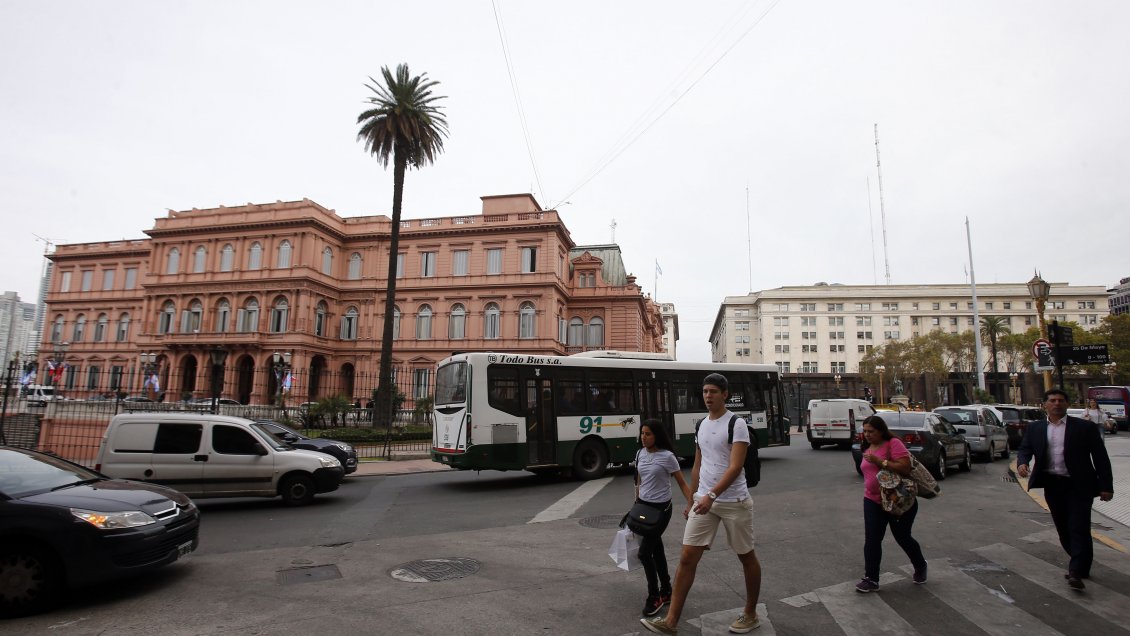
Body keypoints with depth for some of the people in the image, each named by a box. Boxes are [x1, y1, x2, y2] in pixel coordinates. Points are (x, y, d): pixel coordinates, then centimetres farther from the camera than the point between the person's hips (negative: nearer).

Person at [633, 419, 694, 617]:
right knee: (656, 550, 14)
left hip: (661, 508, -6)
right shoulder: (640, 454, 4)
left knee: (644, 552, -8)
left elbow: (682, 484, -11)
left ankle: (654, 597, 7)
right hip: (644, 506, 6)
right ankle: (666, 591, 28)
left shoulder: (667, 457, -16)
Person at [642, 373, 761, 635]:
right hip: (704, 500, 6)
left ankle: (750, 615, 32)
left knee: (746, 557, 13)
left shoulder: (736, 424, -12)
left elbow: (735, 467, -21)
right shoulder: (702, 425, 10)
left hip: (734, 502, -6)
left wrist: (712, 495, -31)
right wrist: (692, 501, 19)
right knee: (687, 558, 0)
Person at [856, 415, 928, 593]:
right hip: (873, 501, 6)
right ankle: (871, 579, 4)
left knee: (902, 538, 11)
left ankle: (920, 566, 41)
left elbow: (905, 467, -26)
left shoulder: (893, 444, -15)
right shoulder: (868, 449, 8)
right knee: (871, 540, -2)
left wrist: (880, 461, -29)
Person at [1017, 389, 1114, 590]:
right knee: (1064, 529, 11)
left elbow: (1100, 457, -1)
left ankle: (1076, 572, -7)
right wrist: (1022, 463, -18)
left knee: (1079, 528, -7)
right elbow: (1025, 449, 4)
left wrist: (1106, 486, -6)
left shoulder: (1085, 427, 0)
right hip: (1052, 485, 3)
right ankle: (1080, 565, 28)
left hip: (1078, 485, -3)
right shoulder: (1035, 428, 8)